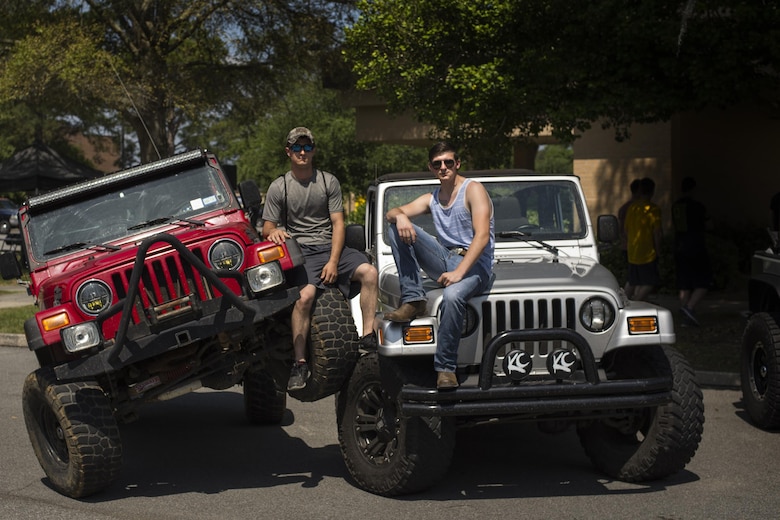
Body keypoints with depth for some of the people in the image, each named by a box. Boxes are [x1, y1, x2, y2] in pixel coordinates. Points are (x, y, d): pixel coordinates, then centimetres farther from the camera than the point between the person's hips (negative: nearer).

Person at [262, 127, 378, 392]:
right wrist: (274, 232, -22)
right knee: (306, 295, -30)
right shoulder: (278, 188, 7)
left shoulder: (329, 182, 9)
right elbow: (267, 227, 6)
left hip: (331, 246, 3)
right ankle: (300, 364, -26)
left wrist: (334, 262, -11)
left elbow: (338, 224, 3)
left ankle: (369, 337, -21)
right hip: (301, 251, -2)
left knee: (369, 271, -25)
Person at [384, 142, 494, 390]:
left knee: (452, 295, -40)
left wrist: (459, 272, -28)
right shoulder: (431, 199, 16)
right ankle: (413, 301, -16)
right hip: (445, 259, 6)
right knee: (397, 227, -10)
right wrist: (400, 215, -19)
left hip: (474, 264, -6)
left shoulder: (473, 190, -5)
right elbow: (391, 213, 8)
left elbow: (482, 236, -18)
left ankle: (446, 368, -29)